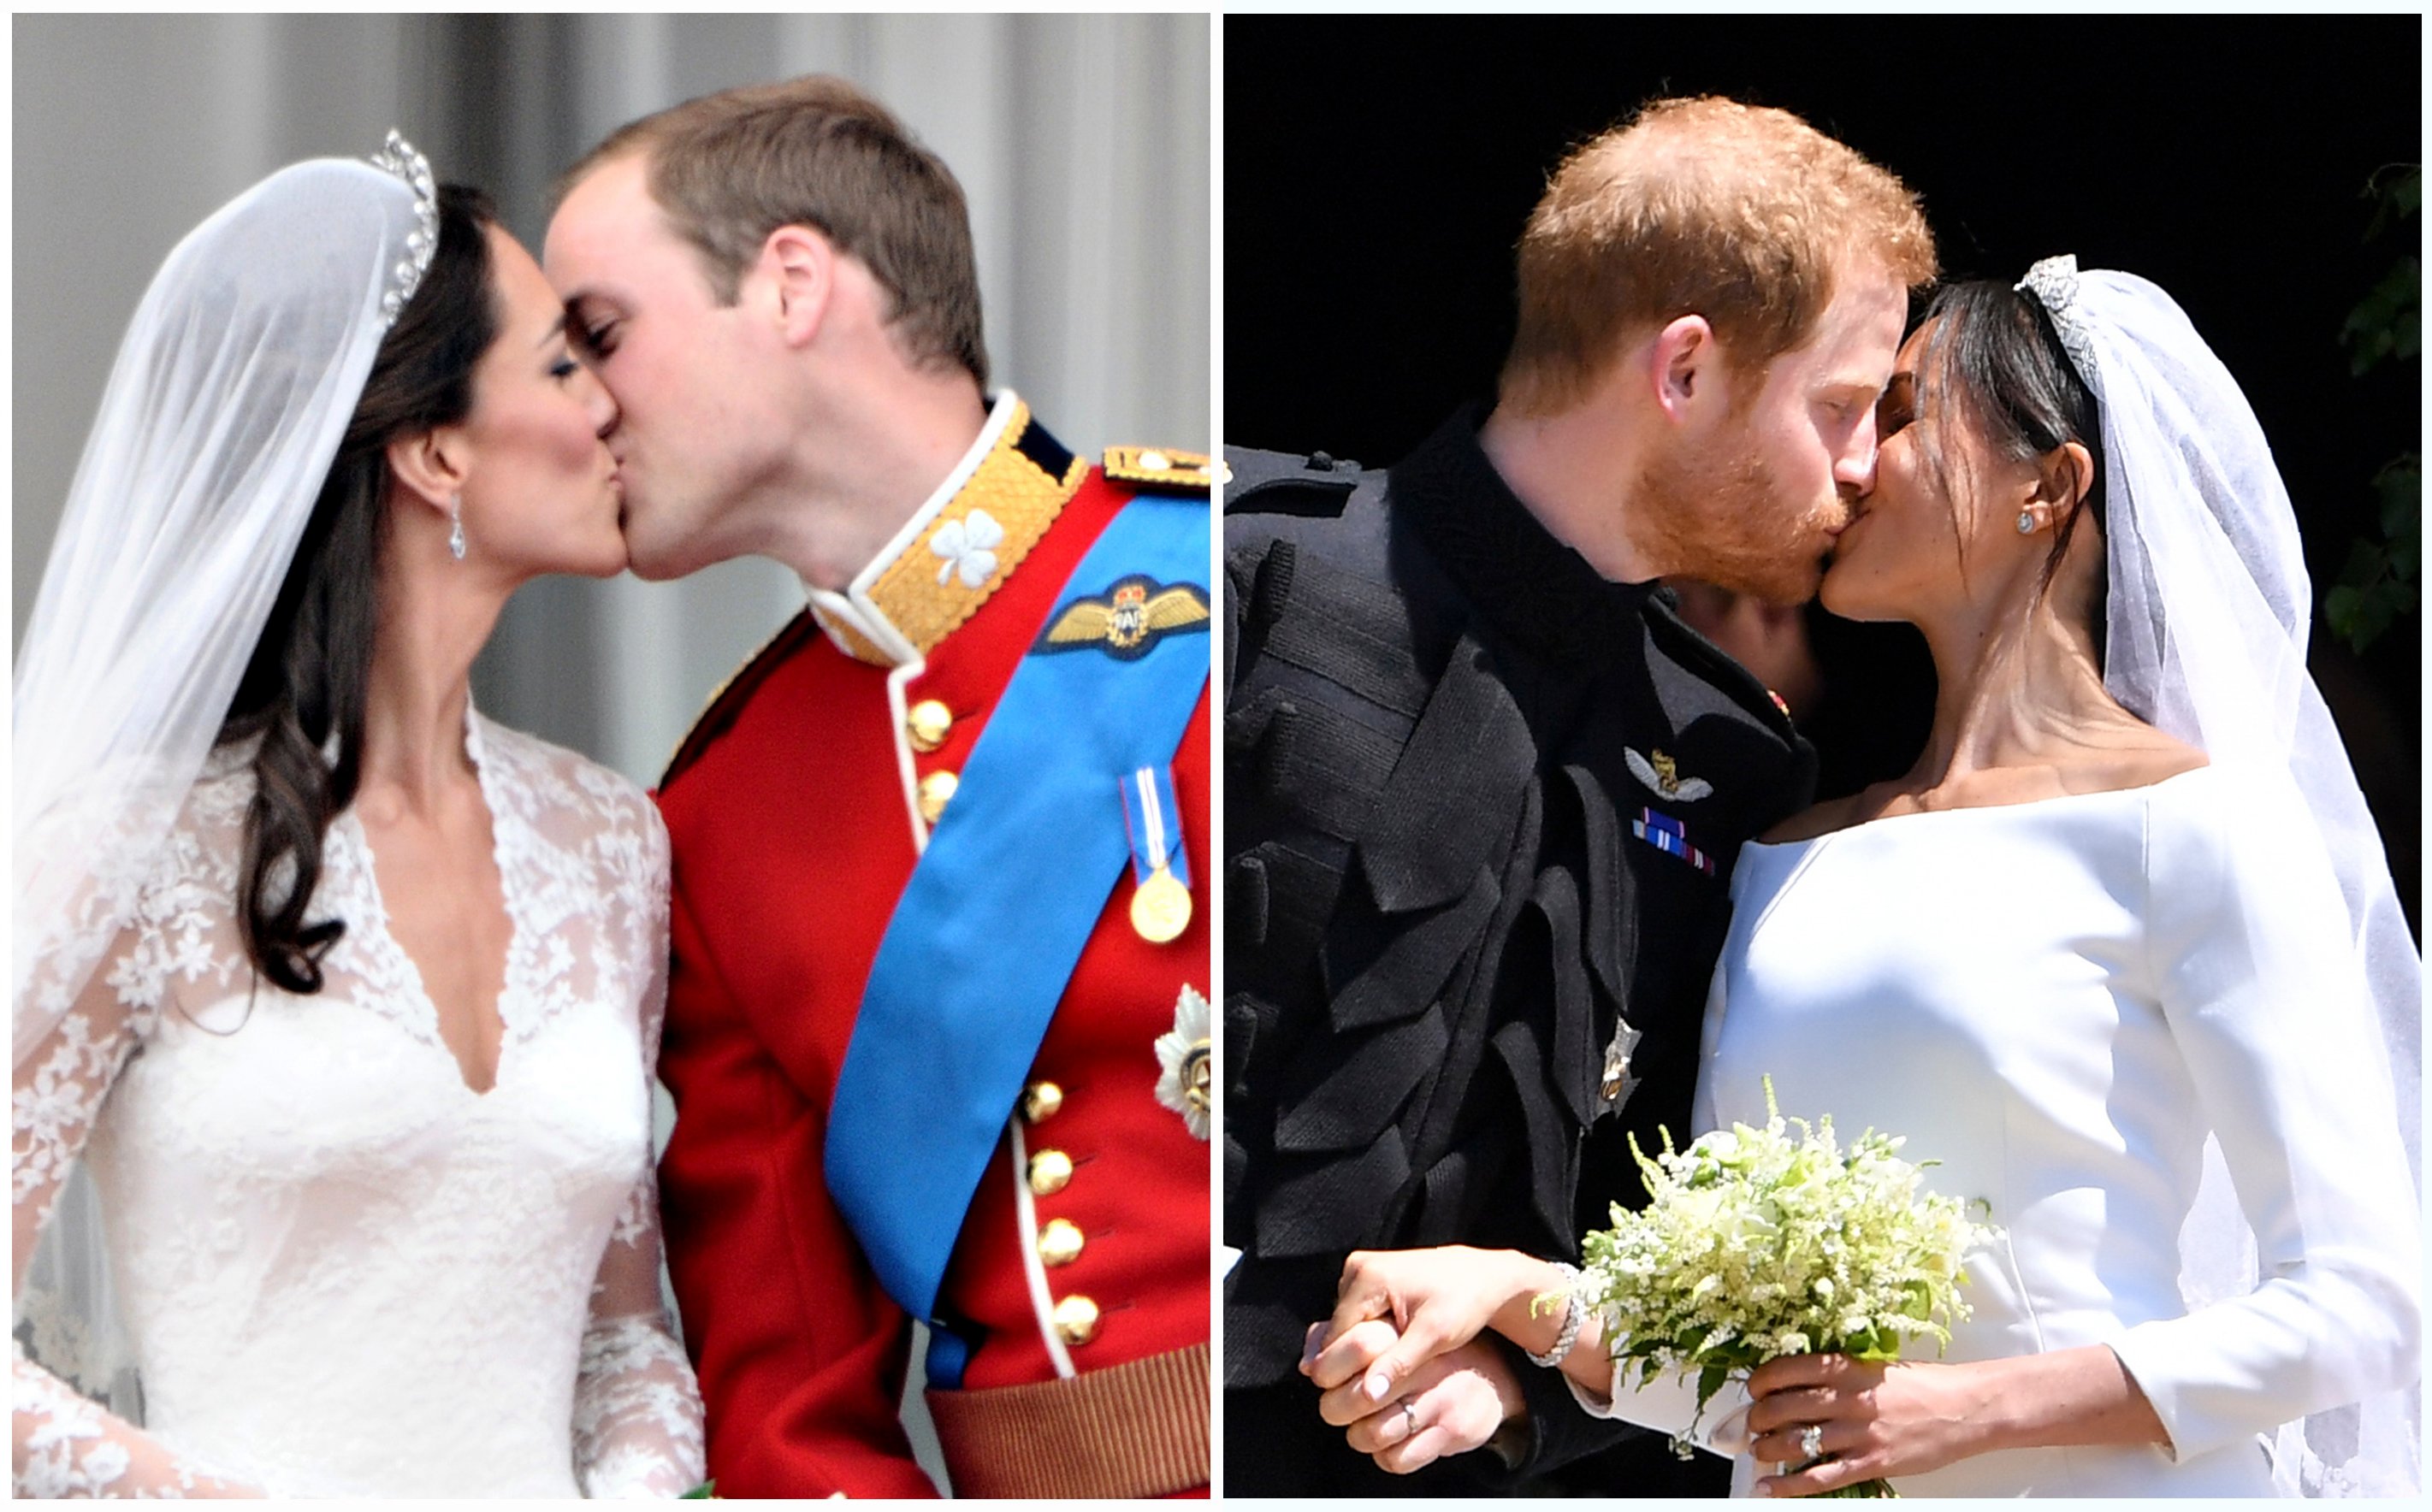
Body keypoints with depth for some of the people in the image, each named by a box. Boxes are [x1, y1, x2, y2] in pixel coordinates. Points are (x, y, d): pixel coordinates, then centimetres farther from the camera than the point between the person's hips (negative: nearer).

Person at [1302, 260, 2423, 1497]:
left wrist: (1972, 1408, -19)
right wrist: (1516, 1293, -14)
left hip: (2116, 1483, -5)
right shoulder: (1787, 859, 8)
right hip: (1825, 1489, 5)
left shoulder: (2191, 821, -8)